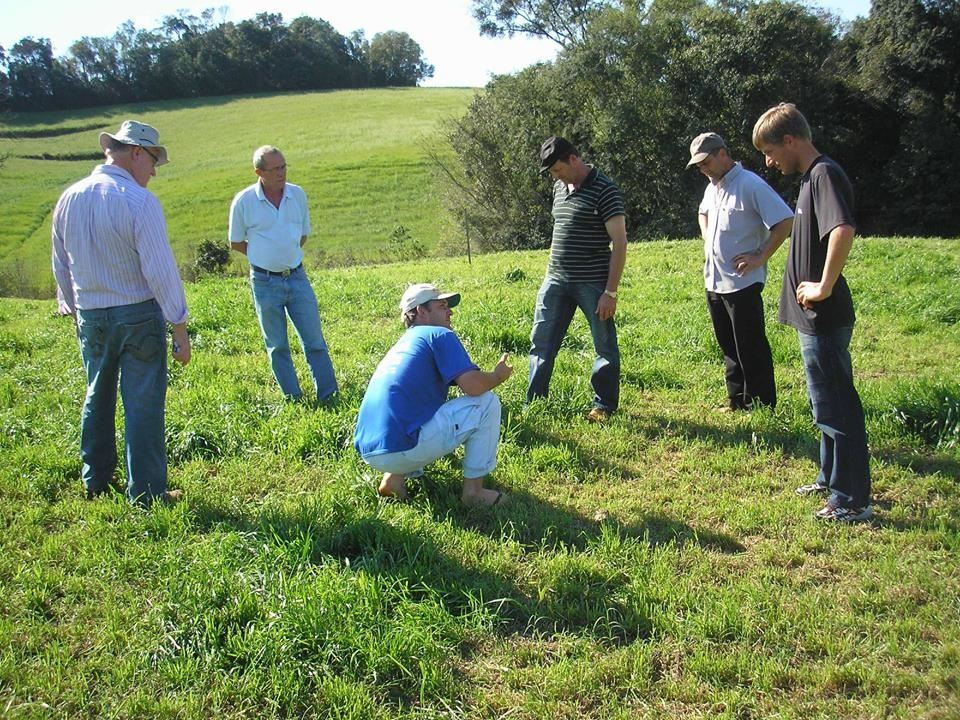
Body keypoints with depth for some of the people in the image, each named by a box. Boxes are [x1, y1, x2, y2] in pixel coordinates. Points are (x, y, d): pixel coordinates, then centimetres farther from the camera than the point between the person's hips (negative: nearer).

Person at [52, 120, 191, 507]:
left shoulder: (68, 199, 4)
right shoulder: (139, 201, -16)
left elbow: (61, 265, 14)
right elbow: (161, 271, -18)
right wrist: (180, 329, -13)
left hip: (90, 317, 6)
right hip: (138, 315, -6)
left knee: (97, 399, 20)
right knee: (143, 403, 2)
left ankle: (95, 482, 31)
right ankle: (146, 492, 8)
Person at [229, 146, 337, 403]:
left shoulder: (298, 194, 1)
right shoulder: (244, 201, -8)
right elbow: (236, 242, 3)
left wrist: (286, 254, 8)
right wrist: (266, 256, 3)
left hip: (297, 276, 2)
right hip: (265, 282, -2)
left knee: (315, 340, 3)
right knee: (277, 346, 7)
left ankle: (328, 395, 12)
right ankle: (293, 399, 18)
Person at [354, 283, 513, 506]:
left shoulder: (400, 345, 25)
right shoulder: (439, 335, 0)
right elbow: (473, 385, -13)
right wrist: (497, 376, 8)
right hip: (402, 449, -8)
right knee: (487, 403, 2)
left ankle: (394, 476, 14)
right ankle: (473, 490, 5)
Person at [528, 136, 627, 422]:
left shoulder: (605, 191, -12)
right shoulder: (560, 187, 10)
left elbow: (619, 243, -14)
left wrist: (610, 292, -16)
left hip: (593, 283, -6)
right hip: (556, 281, 7)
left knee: (606, 347, 6)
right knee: (541, 344, 7)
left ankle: (604, 406, 20)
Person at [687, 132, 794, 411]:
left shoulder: (750, 185, -15)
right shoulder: (712, 188, 13)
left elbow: (786, 221, -20)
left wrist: (760, 257, -18)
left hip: (742, 282, -9)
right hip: (714, 283, 9)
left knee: (751, 349, -1)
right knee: (729, 347, 16)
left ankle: (761, 406, 9)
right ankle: (737, 401, 26)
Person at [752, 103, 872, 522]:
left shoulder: (825, 174, -16)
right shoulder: (811, 177, 14)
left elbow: (844, 230, -33)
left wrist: (824, 287, -26)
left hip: (824, 317, -10)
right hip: (815, 318, 10)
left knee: (834, 406, -2)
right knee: (827, 403, 20)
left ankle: (852, 500, 7)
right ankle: (831, 480, 34)